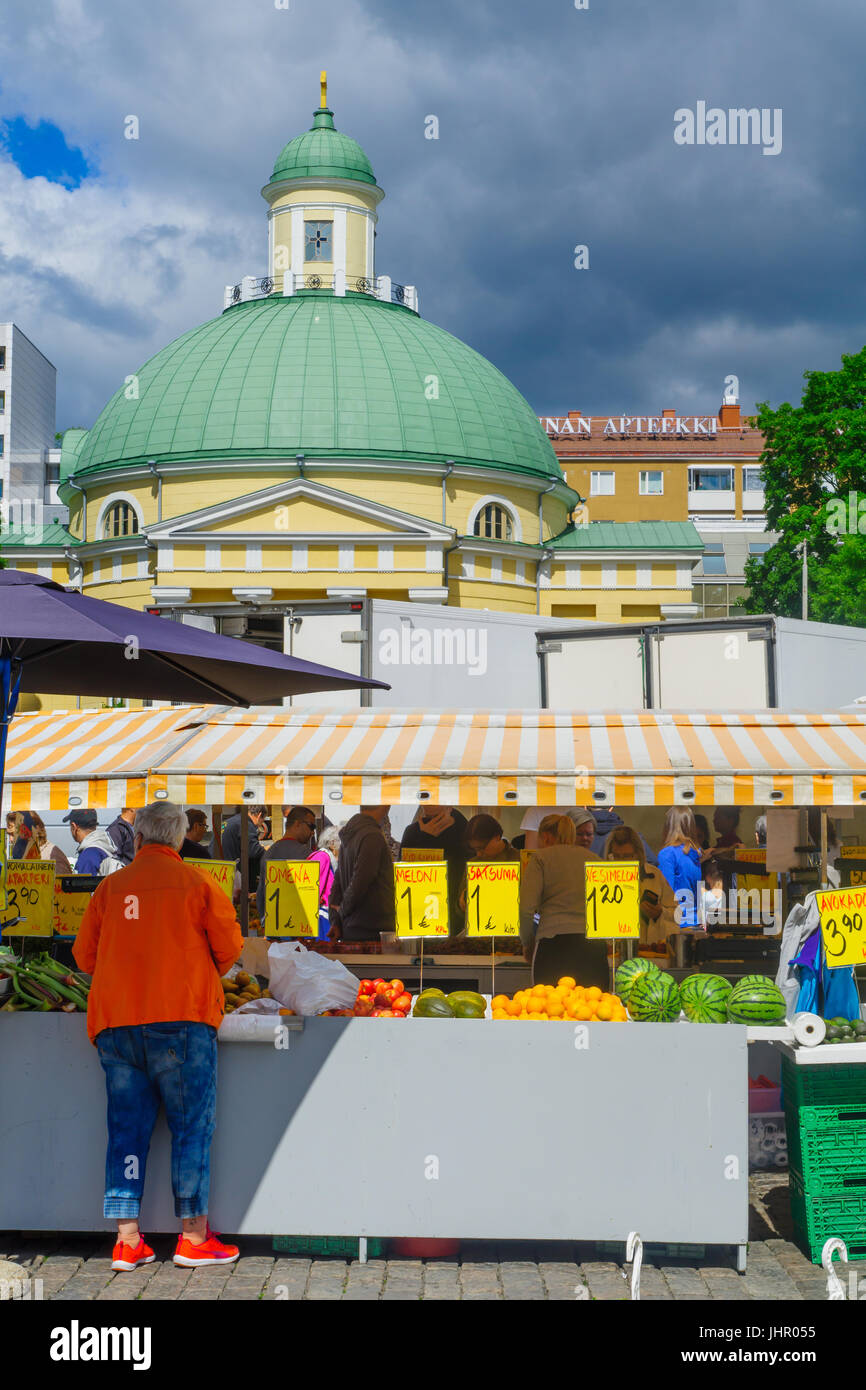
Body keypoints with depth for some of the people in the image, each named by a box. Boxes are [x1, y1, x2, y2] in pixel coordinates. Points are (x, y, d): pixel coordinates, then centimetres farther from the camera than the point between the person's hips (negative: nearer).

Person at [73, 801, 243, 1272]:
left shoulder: (109, 887, 8)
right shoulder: (196, 882, 1)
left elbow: (84, 954, 13)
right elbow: (229, 947, 3)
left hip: (113, 1021, 3)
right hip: (181, 1019, -3)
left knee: (126, 1128, 9)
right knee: (191, 1127, 4)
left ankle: (127, 1241, 9)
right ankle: (194, 1236, 7)